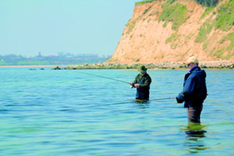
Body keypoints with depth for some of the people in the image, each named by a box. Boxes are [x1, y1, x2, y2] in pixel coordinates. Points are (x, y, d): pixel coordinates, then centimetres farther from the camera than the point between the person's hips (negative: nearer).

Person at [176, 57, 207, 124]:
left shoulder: (193, 76, -18)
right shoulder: (200, 75, 14)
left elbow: (188, 91, -23)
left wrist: (180, 98, -7)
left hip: (193, 105, -10)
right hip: (198, 103, 10)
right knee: (196, 123, 18)